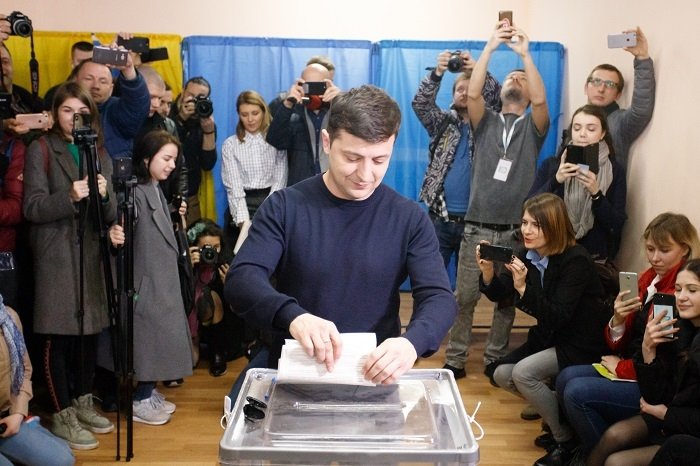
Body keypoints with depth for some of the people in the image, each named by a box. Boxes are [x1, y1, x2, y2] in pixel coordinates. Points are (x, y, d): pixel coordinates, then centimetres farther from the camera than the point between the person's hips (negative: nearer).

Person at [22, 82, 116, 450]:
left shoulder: (99, 153, 13)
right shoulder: (41, 150, -1)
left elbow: (109, 216, 8)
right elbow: (32, 208, -10)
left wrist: (104, 195, -13)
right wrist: (70, 196, -25)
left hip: (90, 253, 5)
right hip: (56, 256, -5)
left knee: (89, 330, 8)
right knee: (59, 334, -2)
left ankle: (83, 405, 24)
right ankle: (62, 416, 9)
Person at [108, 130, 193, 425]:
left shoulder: (156, 191, 11)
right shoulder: (137, 192, -16)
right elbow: (126, 225, -33)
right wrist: (116, 235, -50)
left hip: (163, 277, 9)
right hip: (148, 279, -9)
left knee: (159, 335, 15)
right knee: (150, 335, -2)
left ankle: (148, 393, 27)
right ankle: (141, 401, 11)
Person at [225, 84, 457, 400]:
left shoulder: (409, 219, 0)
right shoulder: (284, 207, -3)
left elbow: (438, 297, -7)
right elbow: (241, 280, -14)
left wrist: (412, 341, -30)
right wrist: (292, 315, -36)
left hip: (375, 373, 0)